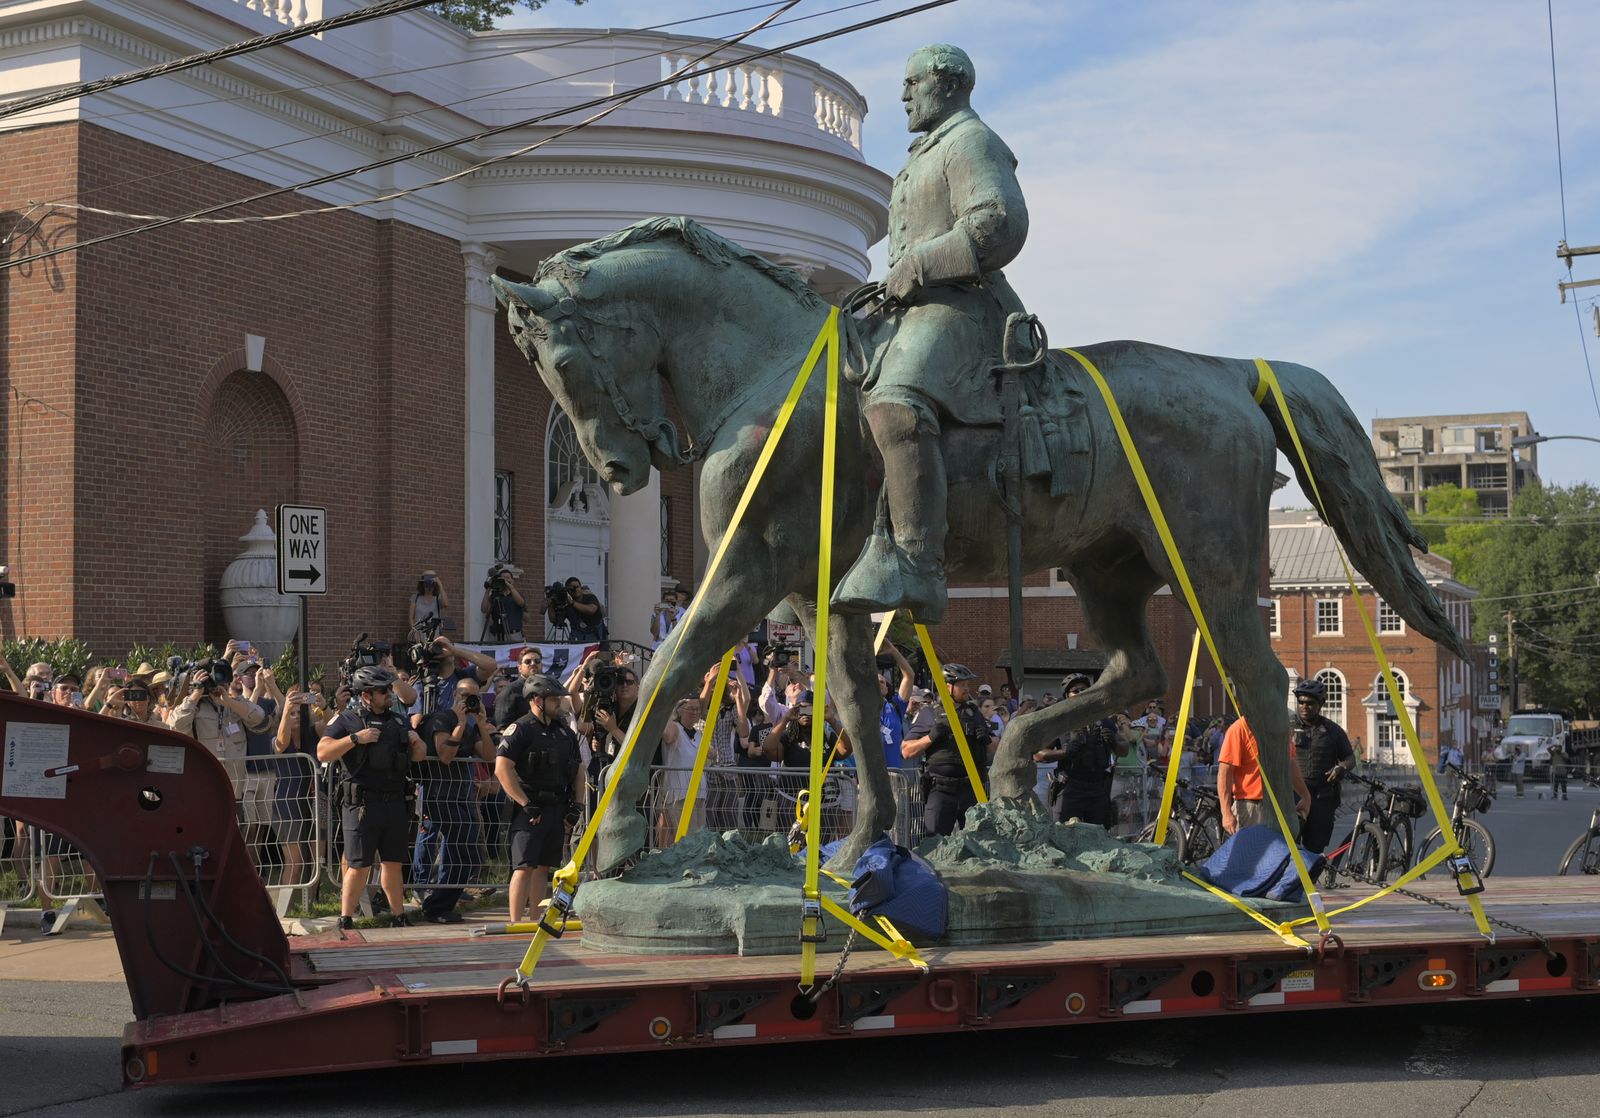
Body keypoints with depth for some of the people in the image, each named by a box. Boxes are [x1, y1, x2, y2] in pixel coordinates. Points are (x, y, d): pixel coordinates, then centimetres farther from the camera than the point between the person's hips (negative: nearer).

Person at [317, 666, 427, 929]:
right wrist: (355, 738, -19)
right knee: (359, 866, -4)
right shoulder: (348, 721, -1)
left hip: (395, 802, 5)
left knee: (393, 863, 12)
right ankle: (345, 919, 4)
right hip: (361, 805, -5)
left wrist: (417, 742, 3)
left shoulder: (398, 720, 16)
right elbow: (322, 753, -12)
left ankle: (399, 916, 20)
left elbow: (418, 756, 24)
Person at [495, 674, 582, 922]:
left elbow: (576, 772, 23)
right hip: (530, 810, -7)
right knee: (524, 867, -10)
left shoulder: (564, 732, 15)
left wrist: (575, 805, 11)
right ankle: (515, 923, -11)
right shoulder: (519, 730, -8)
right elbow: (502, 769, -18)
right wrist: (526, 804, -18)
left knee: (543, 866, 11)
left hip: (557, 809, 7)